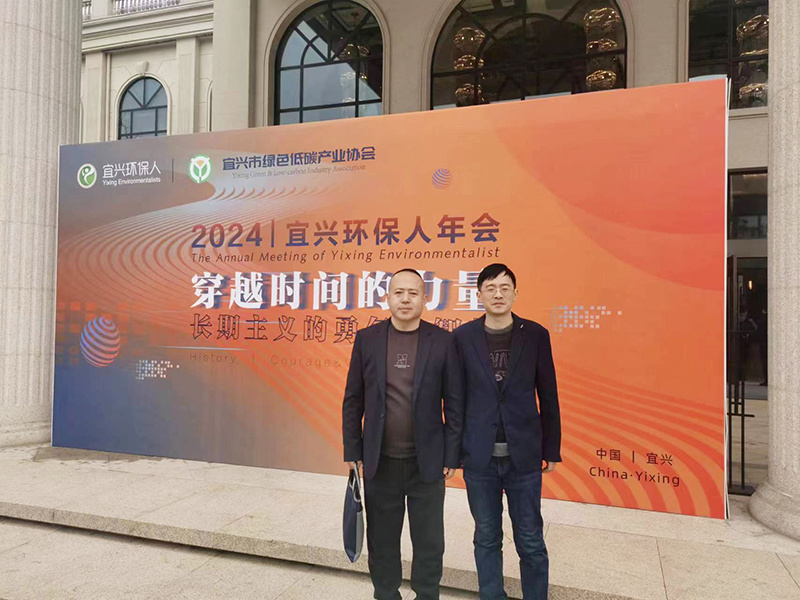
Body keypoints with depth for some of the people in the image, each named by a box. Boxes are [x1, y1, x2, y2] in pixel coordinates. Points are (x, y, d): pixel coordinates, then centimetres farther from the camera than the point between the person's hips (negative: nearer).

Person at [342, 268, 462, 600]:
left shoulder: (443, 341, -6)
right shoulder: (366, 339, -2)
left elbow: (454, 403, -2)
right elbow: (353, 401, 3)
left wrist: (451, 456, -3)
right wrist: (353, 452, 1)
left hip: (427, 462, -1)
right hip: (380, 462, 1)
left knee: (429, 544, 13)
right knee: (382, 543, 17)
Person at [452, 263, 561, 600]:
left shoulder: (535, 335, -1)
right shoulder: (463, 337, -1)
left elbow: (548, 397, 3)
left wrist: (551, 449, 5)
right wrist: (454, 448, 3)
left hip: (524, 456, 0)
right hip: (479, 457, 1)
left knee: (531, 543, 9)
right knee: (487, 540, 14)